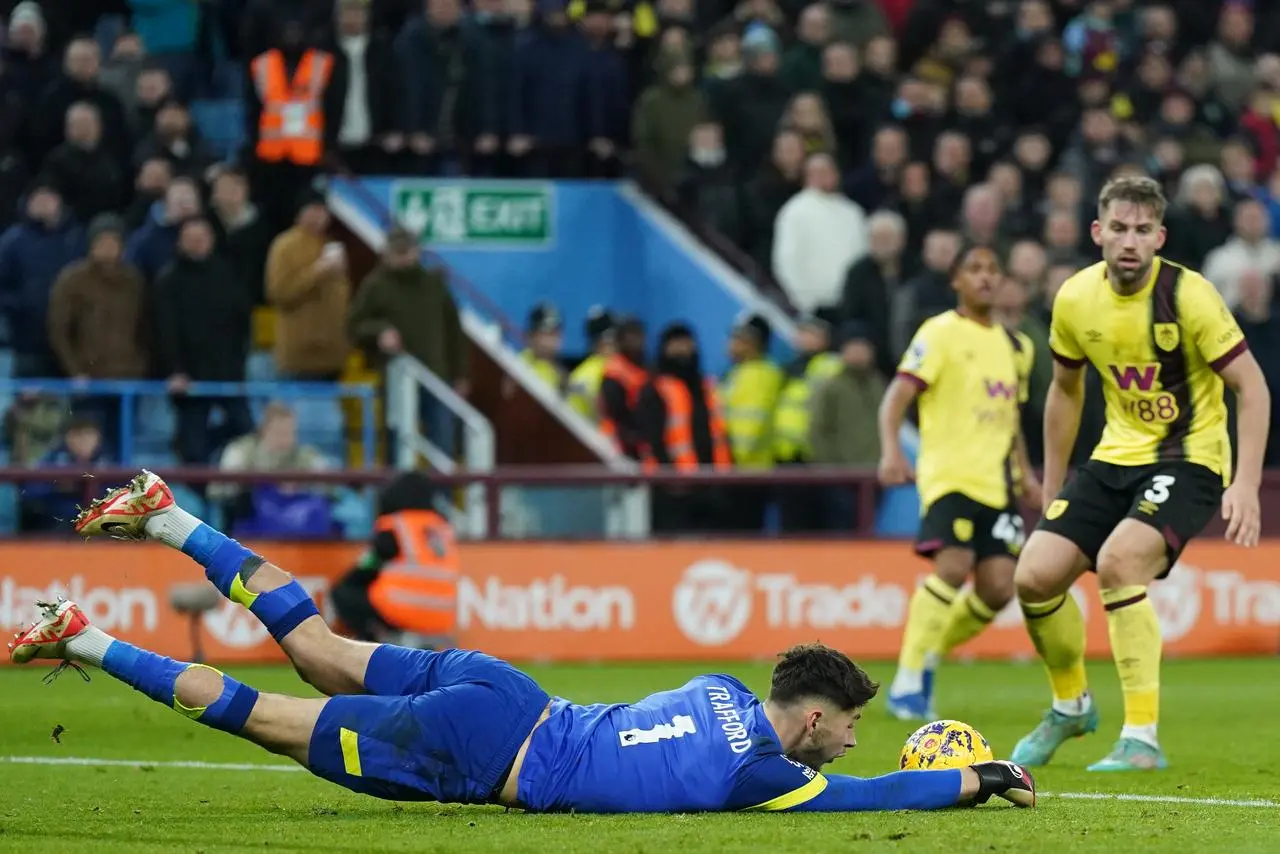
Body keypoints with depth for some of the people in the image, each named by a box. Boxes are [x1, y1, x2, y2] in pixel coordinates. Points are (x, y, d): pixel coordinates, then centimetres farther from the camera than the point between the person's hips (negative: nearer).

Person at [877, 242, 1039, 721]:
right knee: (954, 566, -24)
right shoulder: (940, 334, -3)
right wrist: (891, 451, -27)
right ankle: (907, 682, -14)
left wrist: (1025, 472, 18)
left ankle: (930, 657, 18)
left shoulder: (1015, 346, 17)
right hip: (949, 475, -6)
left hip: (996, 482, 6)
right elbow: (897, 397, -11)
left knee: (998, 586, -5)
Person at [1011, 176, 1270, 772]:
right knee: (1035, 577, -6)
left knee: (1116, 562, -29)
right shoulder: (1076, 299, -3)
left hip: (1188, 459, -6)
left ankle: (1143, 738, -21)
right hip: (1117, 456, 6)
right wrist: (1052, 490, 16)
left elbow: (1251, 387, -14)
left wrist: (1246, 484, -24)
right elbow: (1066, 389, 14)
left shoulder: (1188, 296, -18)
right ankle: (1070, 706, 24)